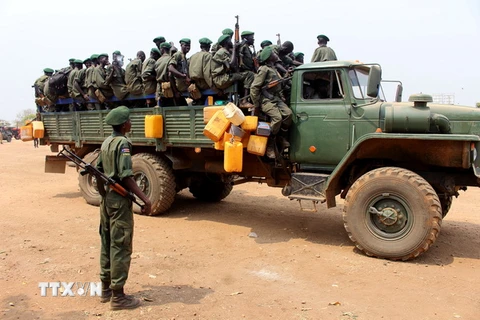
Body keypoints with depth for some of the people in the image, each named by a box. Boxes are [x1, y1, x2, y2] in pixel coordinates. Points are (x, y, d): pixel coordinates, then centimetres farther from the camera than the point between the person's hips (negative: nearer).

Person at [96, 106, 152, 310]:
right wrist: (145, 199, -26)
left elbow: (99, 173, 16)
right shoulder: (123, 143, -14)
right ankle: (117, 296, 4)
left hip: (107, 198, 9)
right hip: (120, 200, -9)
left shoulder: (105, 143, 12)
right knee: (121, 247, -3)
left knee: (107, 244, 15)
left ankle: (106, 289, 26)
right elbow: (125, 176, -23)